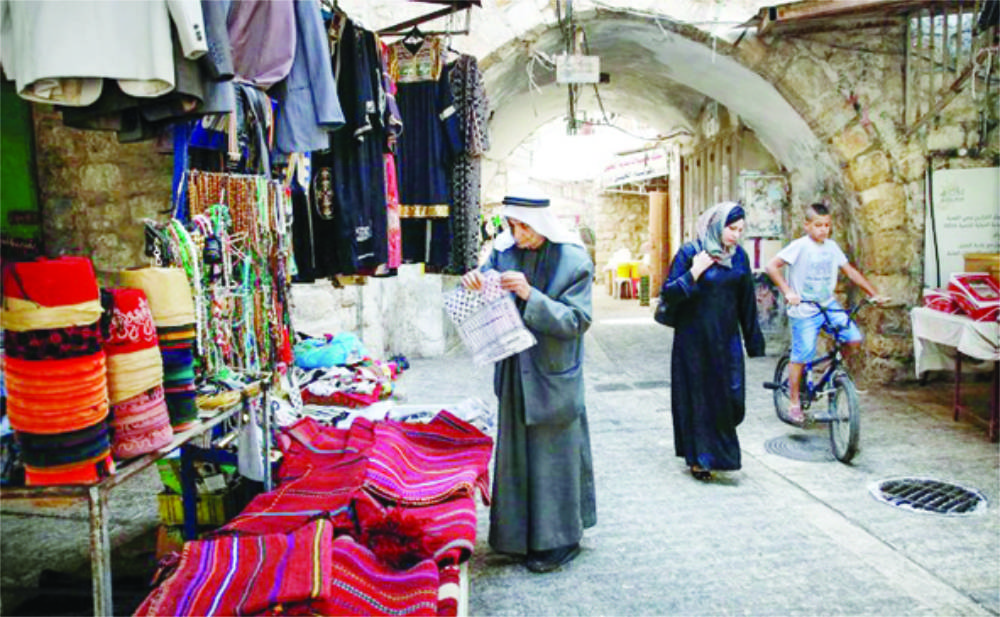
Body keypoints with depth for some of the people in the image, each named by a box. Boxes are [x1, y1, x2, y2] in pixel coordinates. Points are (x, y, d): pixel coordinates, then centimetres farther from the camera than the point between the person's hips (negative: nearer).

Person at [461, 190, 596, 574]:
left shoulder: (573, 261, -12)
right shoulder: (504, 252, 1)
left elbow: (577, 321, -18)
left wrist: (530, 296, -29)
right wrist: (473, 284, -17)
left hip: (552, 376, -5)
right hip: (514, 373, 5)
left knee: (552, 454, 5)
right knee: (515, 451, 15)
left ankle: (559, 539, 23)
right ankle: (520, 534, 33)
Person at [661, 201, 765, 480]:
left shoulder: (739, 255, 6)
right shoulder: (690, 252, -8)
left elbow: (747, 301, 12)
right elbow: (667, 294, -9)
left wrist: (753, 341, 12)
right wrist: (694, 274, -22)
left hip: (727, 340, 4)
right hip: (694, 340, -4)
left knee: (731, 397, 2)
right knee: (697, 397, 4)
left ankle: (719, 451, 29)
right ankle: (699, 459, 20)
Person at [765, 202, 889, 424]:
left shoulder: (831, 247, 7)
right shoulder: (799, 246, -11)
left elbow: (850, 271, 13)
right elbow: (772, 266, -19)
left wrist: (874, 293, 10)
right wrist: (787, 291, -28)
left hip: (829, 305, 5)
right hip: (804, 310, -5)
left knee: (854, 338, -12)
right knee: (801, 356, -4)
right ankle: (794, 402, 11)